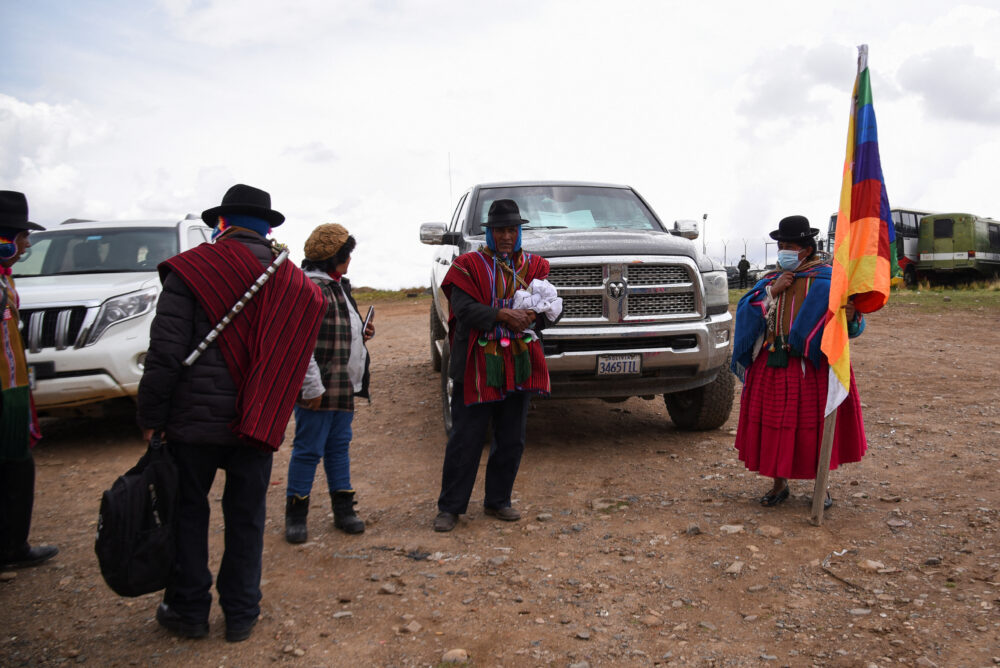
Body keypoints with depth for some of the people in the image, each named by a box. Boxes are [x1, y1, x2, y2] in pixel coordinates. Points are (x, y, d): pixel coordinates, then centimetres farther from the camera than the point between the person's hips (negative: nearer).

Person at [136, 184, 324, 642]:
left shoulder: (191, 269, -8)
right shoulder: (294, 282, 4)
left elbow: (166, 352, -12)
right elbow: (297, 357, 7)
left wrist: (151, 417, -5)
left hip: (196, 417, -3)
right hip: (259, 420, 3)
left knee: (188, 511, 14)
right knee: (246, 517, 13)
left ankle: (188, 609, 26)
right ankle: (241, 614, 23)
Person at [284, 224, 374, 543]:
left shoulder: (338, 286, 16)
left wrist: (362, 333, 8)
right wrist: (312, 386, -23)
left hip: (345, 387, 10)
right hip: (319, 389, -10)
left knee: (340, 445, 16)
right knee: (308, 450, 1)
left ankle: (343, 509, 26)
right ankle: (296, 514, 15)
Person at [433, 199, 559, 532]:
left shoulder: (533, 266, 11)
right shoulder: (468, 264, 0)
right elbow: (463, 308, -14)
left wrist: (534, 315, -21)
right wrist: (500, 315, -27)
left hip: (519, 366, 4)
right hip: (476, 367, -4)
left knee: (511, 441, 12)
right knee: (466, 440, 0)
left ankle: (498, 501, 28)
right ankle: (450, 507, 14)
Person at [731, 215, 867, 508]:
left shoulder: (826, 279, -5)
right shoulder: (771, 279, 12)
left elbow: (848, 326, -14)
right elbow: (746, 310, 2)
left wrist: (850, 317, -37)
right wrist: (772, 291, -9)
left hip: (811, 365, -4)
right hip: (772, 365, 4)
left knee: (814, 424, 3)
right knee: (774, 423, 7)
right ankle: (779, 483, 23)